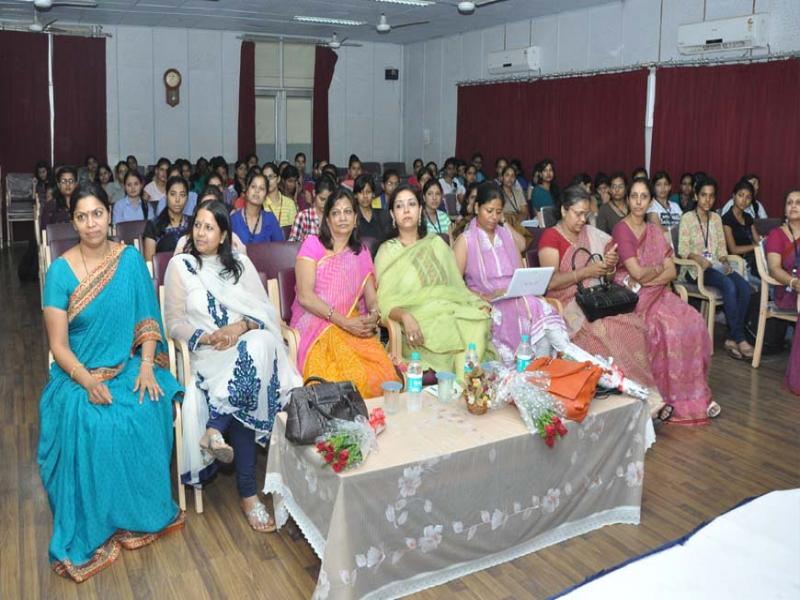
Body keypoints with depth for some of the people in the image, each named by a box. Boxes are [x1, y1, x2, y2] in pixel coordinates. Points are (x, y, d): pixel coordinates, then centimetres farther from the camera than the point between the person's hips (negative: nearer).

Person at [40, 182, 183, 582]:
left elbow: (147, 319, 2)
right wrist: (88, 382, -22)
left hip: (128, 366, 2)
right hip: (79, 374, -2)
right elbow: (58, 345, -8)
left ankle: (143, 513, -2)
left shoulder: (131, 259, 0)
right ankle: (90, 535, -10)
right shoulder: (60, 271, -7)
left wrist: (147, 366, -12)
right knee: (88, 424, -29)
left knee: (147, 413, -26)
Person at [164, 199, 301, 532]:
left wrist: (241, 326, -14)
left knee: (258, 346, -36)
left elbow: (265, 313, 7)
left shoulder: (240, 263, 12)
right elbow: (174, 324, 3)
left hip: (249, 342, 2)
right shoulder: (180, 265, 5)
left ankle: (214, 429, -28)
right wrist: (207, 338, -15)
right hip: (207, 354, -2)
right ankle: (248, 492, -26)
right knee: (245, 394, -33)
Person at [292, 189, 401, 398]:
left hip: (353, 325, 4)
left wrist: (374, 316, -12)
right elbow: (305, 296, -6)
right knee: (351, 376, -33)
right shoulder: (313, 244, 6)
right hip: (316, 325, -3)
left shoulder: (361, 252, 21)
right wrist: (344, 322, -14)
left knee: (384, 372, -28)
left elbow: (371, 297, 12)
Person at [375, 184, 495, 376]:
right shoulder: (387, 251, 10)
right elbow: (385, 301, -2)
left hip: (449, 311, 4)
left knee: (479, 319, -29)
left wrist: (477, 301, -4)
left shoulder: (436, 243, 21)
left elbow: (457, 285, 17)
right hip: (417, 322, -3)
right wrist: (405, 316, -23)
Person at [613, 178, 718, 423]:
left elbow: (672, 272, 4)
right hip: (632, 298, -6)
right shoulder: (621, 229, -8)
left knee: (693, 322, -18)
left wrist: (644, 279, -11)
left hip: (657, 294, 6)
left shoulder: (655, 230, 13)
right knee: (669, 327, -28)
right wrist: (660, 267, 1)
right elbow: (637, 272, -16)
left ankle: (693, 394, -10)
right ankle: (668, 396, -13)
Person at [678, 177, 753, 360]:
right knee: (729, 285, -32)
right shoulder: (687, 218, 1)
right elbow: (682, 249, -7)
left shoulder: (716, 218, 17)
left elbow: (722, 248, 14)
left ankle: (732, 339, -21)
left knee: (745, 287, -24)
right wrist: (699, 259, -24)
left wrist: (724, 261, -7)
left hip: (716, 266, 5)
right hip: (694, 267, -5)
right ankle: (739, 338, -26)